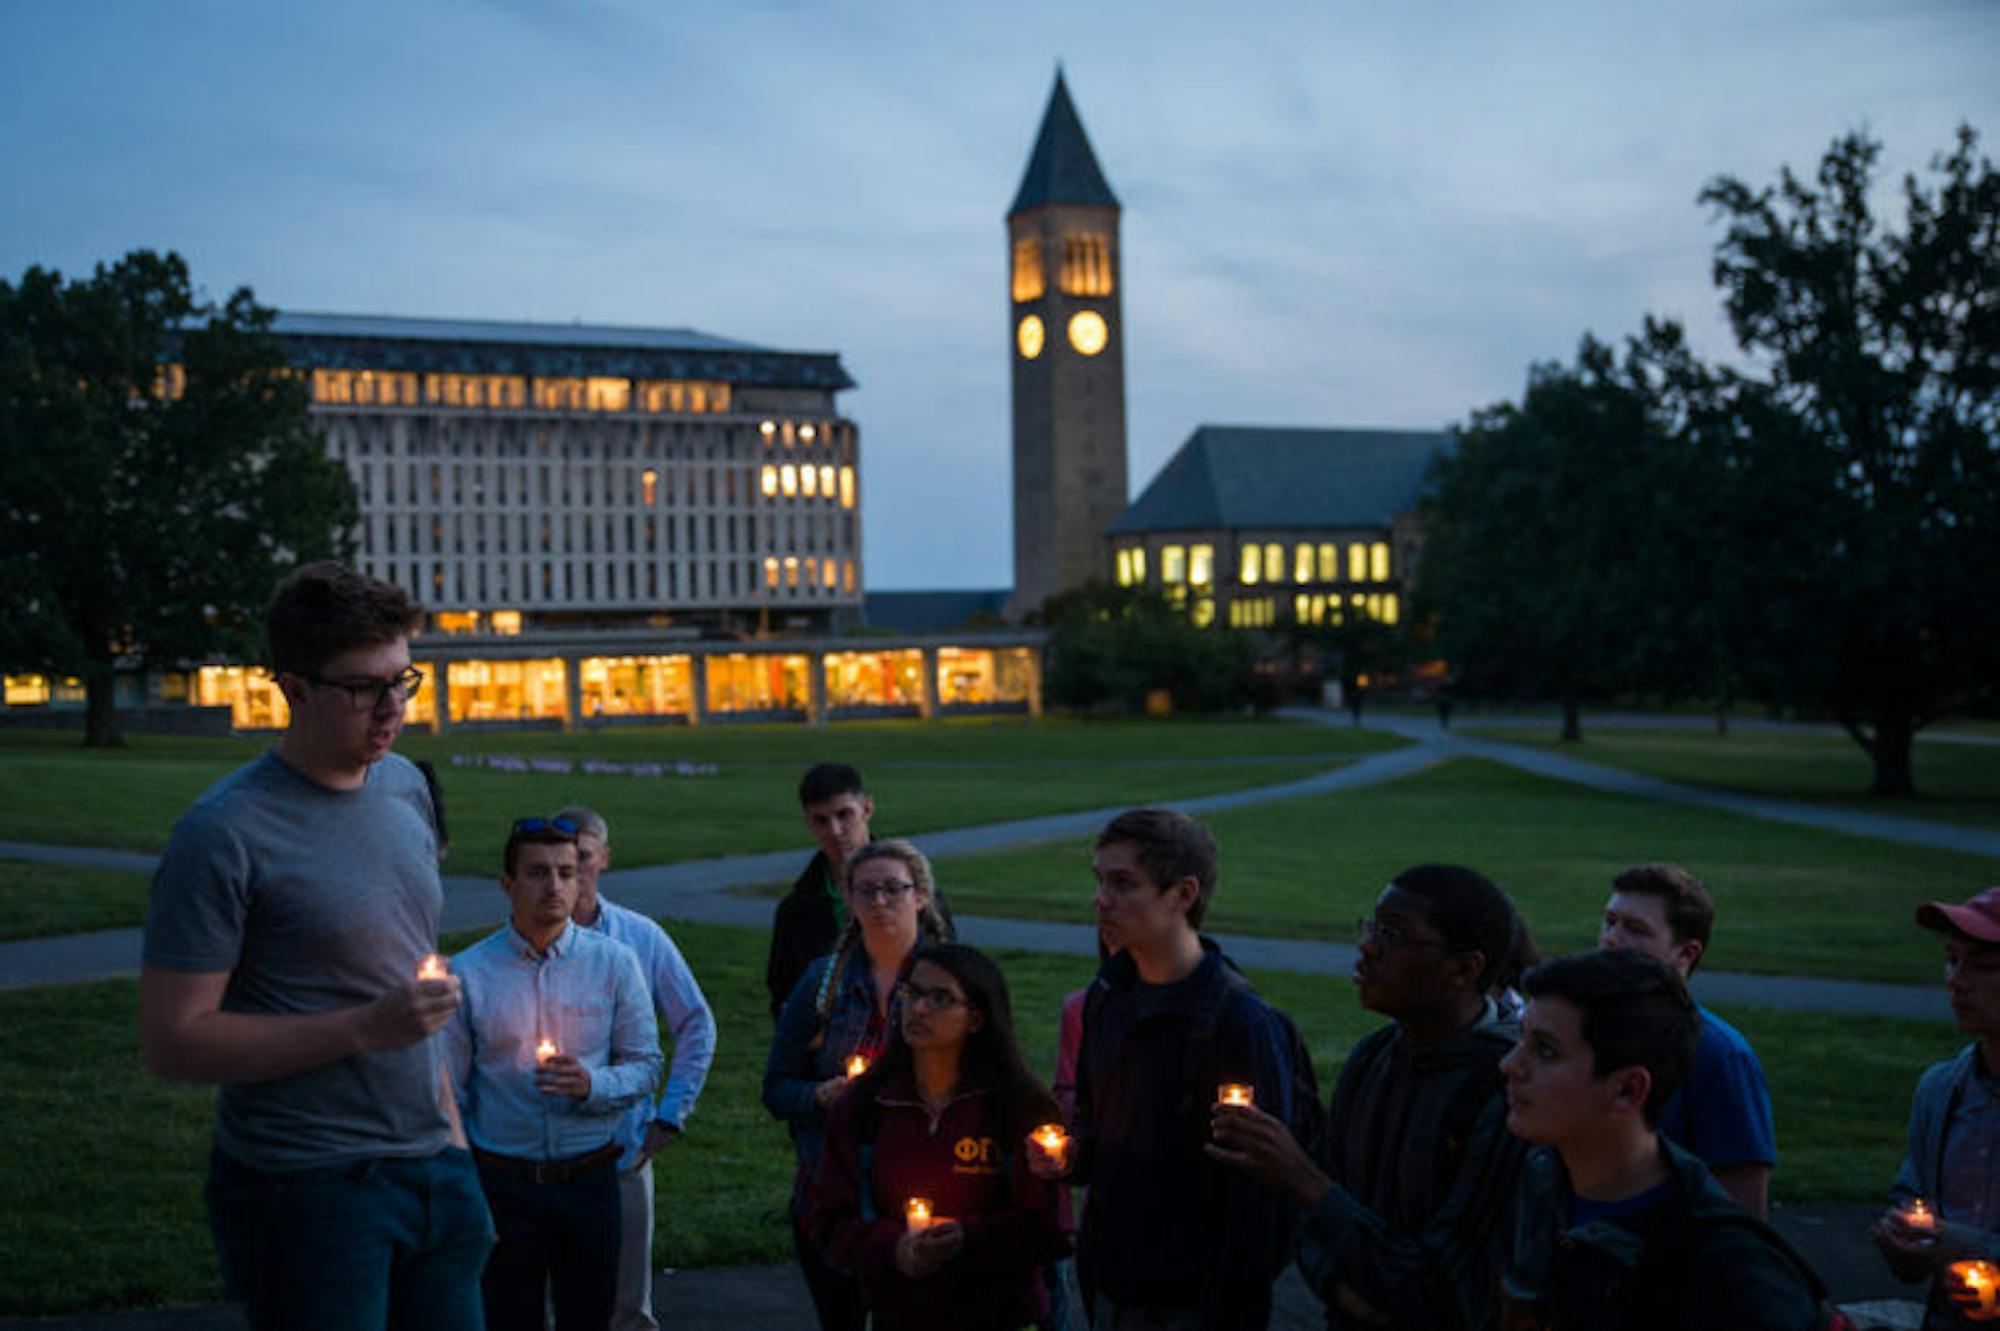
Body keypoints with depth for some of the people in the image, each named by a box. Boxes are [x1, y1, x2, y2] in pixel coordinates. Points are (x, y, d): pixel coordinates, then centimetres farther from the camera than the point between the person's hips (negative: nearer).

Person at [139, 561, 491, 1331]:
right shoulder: (225, 835, -14)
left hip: (432, 1168, 7)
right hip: (305, 1187, -7)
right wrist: (363, 1028, -21)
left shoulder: (404, 786, 9)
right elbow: (171, 1042, -16)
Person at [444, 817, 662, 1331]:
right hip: (502, 1185, -1)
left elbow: (646, 1066, 4)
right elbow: (448, 1091, 2)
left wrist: (591, 1085, -16)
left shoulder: (614, 963, 1)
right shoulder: (468, 973, -2)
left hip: (590, 1179, 1)